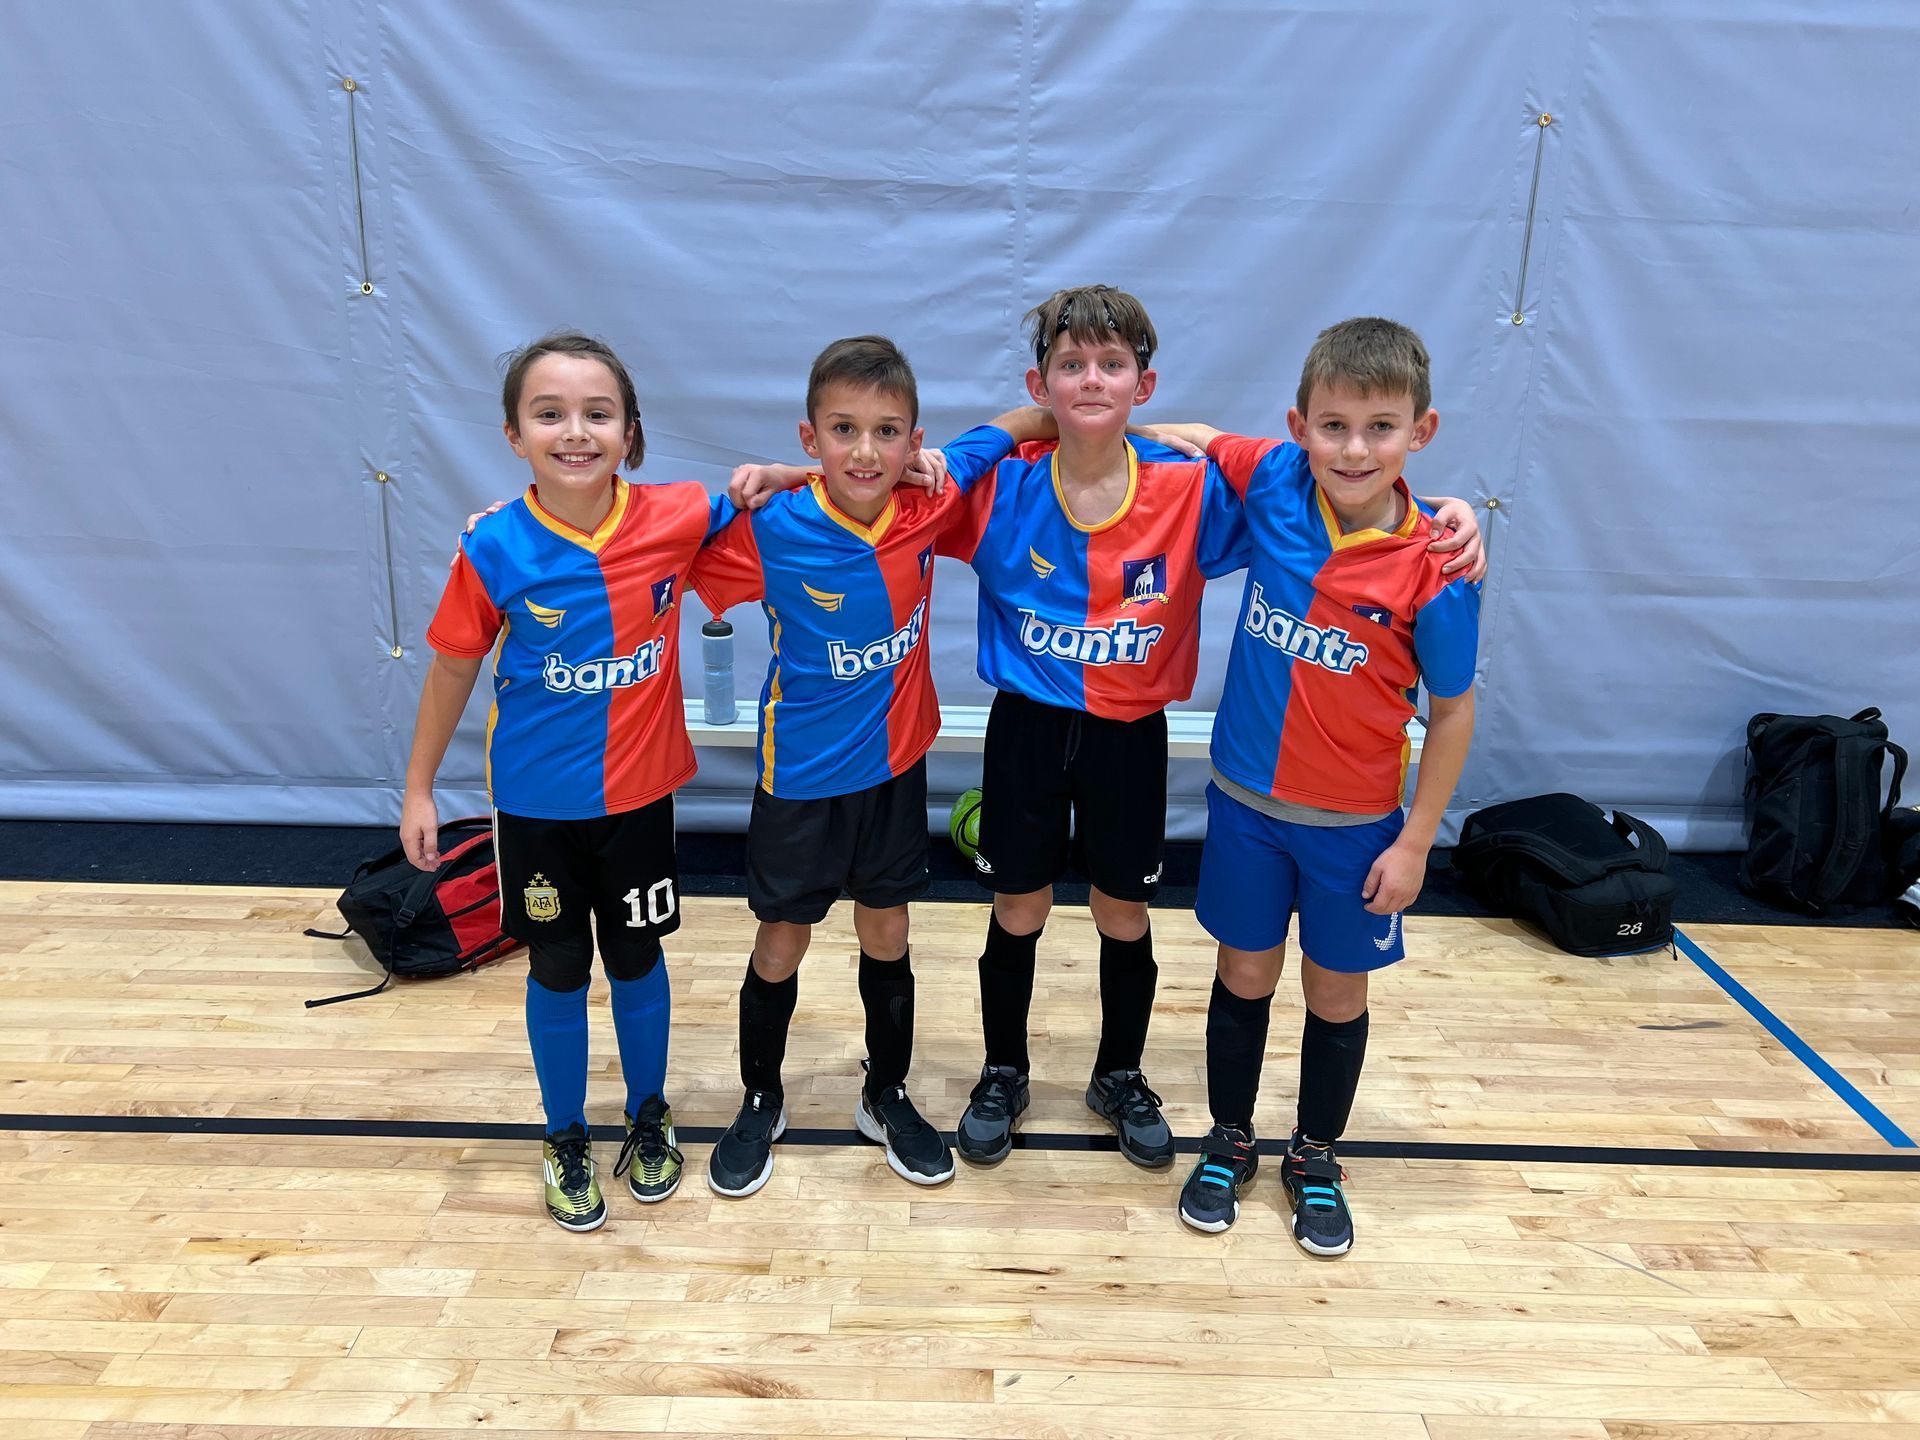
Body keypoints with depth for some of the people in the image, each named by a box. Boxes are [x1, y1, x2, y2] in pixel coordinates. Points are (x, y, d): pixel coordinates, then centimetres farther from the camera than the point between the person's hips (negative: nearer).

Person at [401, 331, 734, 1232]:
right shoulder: (494, 550, -15)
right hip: (536, 802, -1)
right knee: (557, 970, 13)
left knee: (637, 959, 17)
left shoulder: (676, 520, -13)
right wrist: (419, 789, 4)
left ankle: (648, 1117, 41)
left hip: (638, 794, 1)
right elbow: (453, 668, -2)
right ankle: (566, 1139, 35)